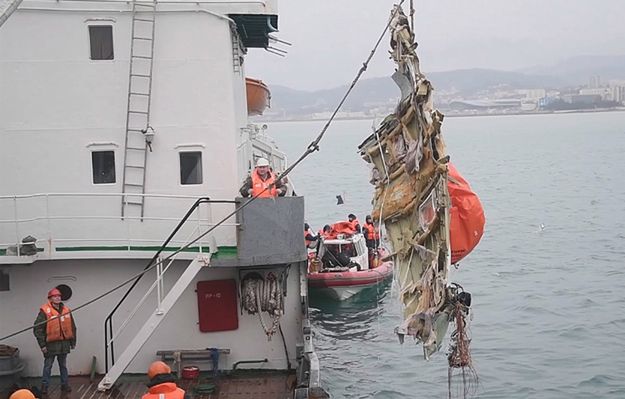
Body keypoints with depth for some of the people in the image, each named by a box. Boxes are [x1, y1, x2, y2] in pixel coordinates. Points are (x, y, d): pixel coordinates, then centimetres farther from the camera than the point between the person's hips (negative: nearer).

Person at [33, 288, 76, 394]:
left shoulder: (66, 311, 8)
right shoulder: (45, 311, -9)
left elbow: (72, 327, 16)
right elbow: (37, 329, -10)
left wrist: (73, 341, 14)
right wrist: (42, 344, -12)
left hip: (64, 343, 5)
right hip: (51, 344, -5)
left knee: (63, 365, 12)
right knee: (48, 366, 3)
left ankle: (65, 384, 20)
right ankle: (44, 386, 11)